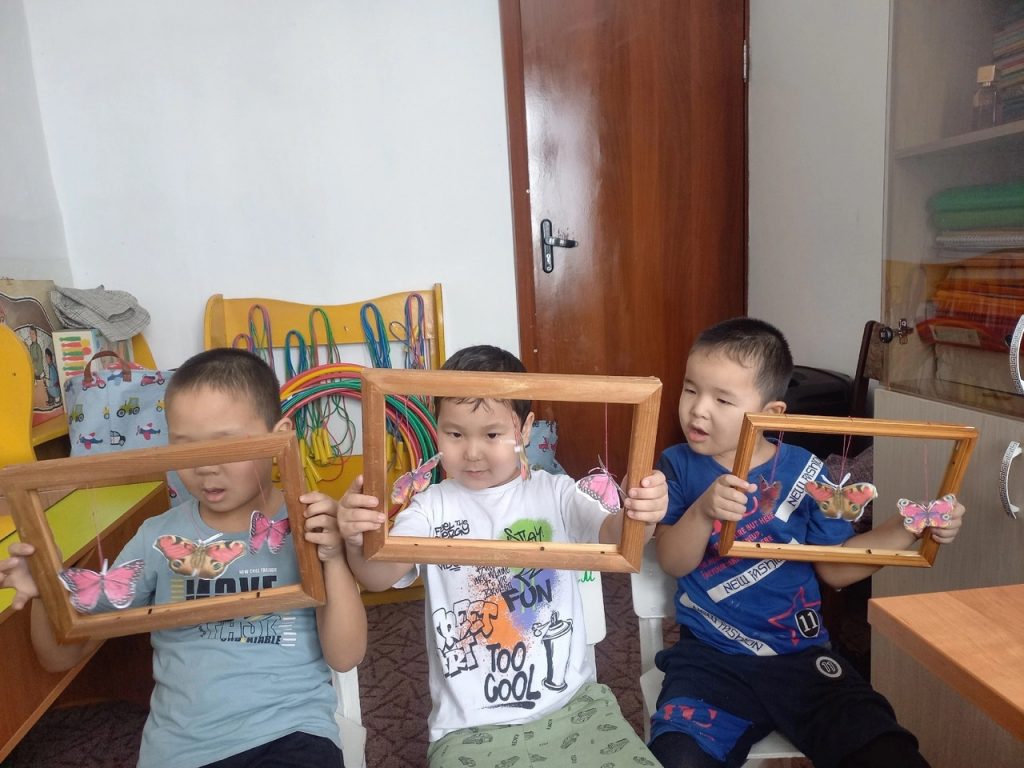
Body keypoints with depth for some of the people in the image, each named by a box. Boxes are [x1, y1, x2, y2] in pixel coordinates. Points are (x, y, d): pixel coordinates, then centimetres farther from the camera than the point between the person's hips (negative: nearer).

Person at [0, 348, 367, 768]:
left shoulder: (307, 528, -7)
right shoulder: (158, 539, 1)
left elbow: (345, 656, -7)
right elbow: (63, 656, 10)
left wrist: (333, 560, -21)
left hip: (290, 733, -3)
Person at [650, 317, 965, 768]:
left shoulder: (803, 471, 1)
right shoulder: (679, 466, -1)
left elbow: (834, 566, 9)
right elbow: (673, 563, -10)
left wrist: (908, 528, -1)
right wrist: (703, 511, -28)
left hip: (800, 655, 2)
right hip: (710, 656, -1)